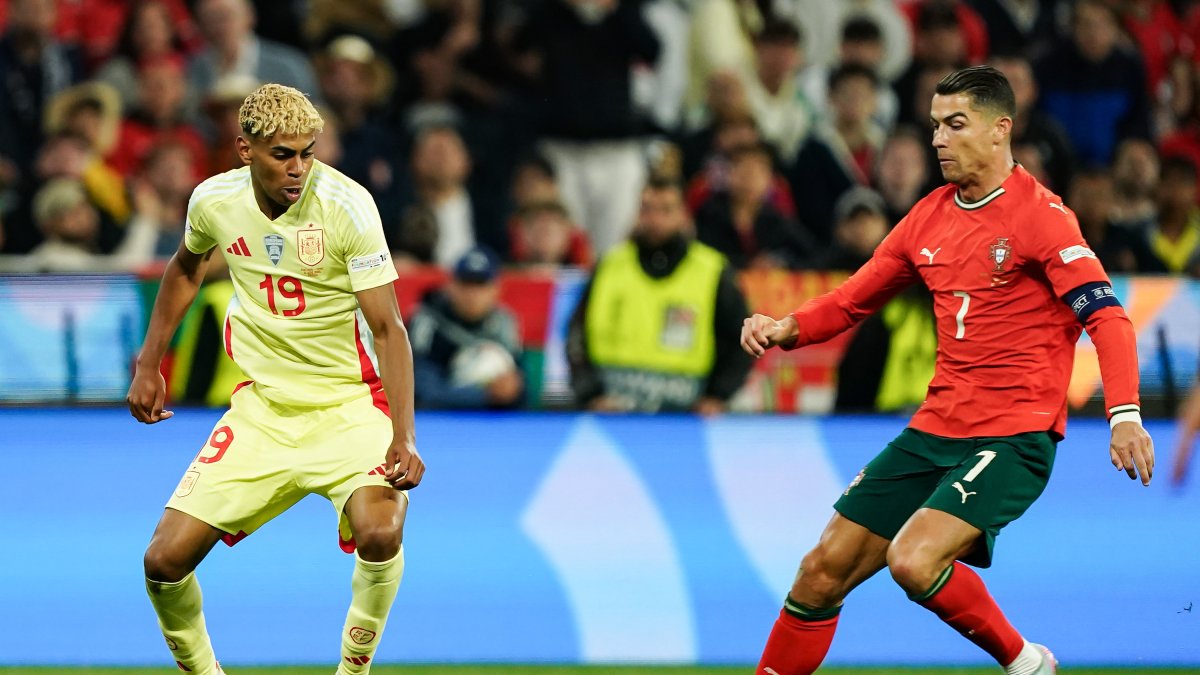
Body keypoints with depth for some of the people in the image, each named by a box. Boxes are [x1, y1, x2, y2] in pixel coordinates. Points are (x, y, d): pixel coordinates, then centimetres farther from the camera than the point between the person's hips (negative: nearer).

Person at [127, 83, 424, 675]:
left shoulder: (347, 205, -18)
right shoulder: (214, 201, -5)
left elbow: (387, 327, -19)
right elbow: (186, 266, 20)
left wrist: (403, 437, -29)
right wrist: (147, 364, 20)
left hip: (347, 408, -4)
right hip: (260, 411, 4)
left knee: (380, 533, -31)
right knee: (164, 561, -7)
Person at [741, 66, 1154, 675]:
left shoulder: (1039, 215, -10)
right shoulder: (928, 218, 10)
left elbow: (1106, 316, -18)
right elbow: (853, 300, 21)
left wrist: (1124, 413, -32)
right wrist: (786, 329, 1)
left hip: (1014, 438, -7)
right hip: (933, 433, 7)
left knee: (914, 562, -26)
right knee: (823, 572, 2)